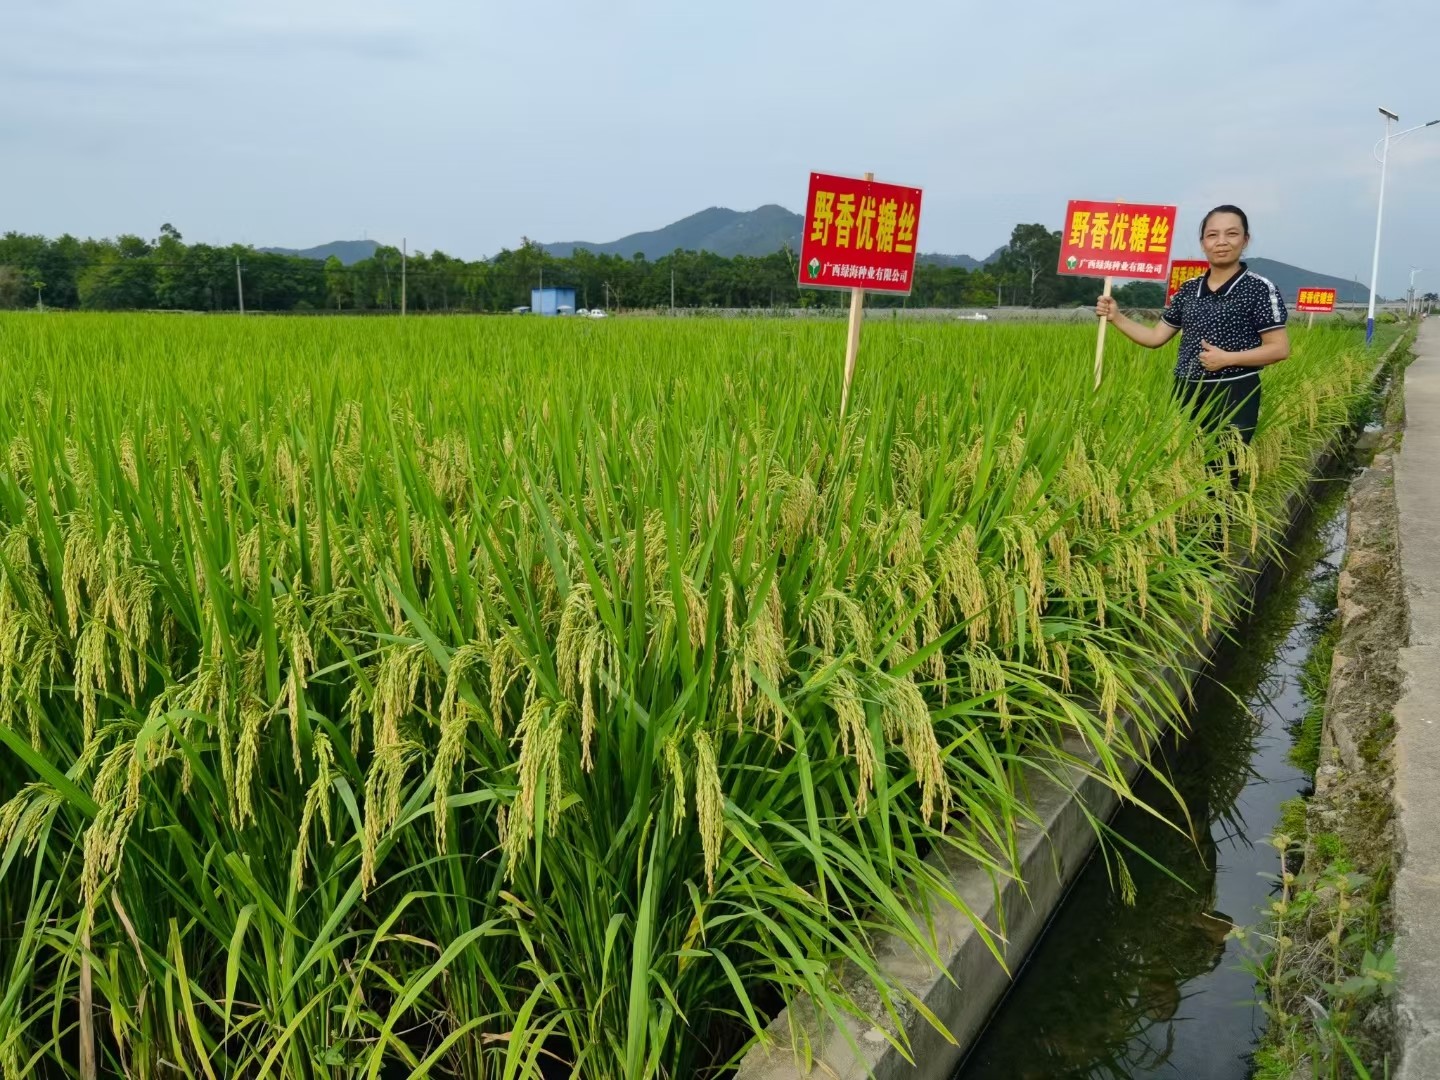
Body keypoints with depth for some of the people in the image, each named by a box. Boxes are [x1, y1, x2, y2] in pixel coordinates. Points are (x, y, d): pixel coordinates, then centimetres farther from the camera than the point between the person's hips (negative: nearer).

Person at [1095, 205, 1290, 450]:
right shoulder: (1190, 289, 9)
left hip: (1234, 397, -5)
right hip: (1187, 394, 5)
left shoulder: (1260, 289, -6)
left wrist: (1228, 358, -17)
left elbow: (1280, 348, -7)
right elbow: (1156, 337, 12)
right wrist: (1116, 317, 1)